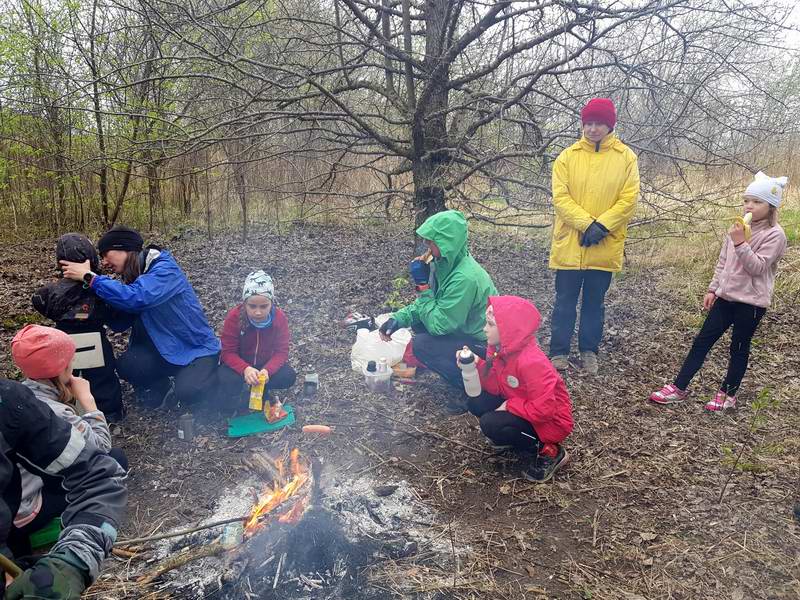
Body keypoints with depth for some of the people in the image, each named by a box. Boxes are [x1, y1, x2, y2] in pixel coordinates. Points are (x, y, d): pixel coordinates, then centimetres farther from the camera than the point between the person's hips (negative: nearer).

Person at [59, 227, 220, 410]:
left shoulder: (165, 268, -19)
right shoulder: (133, 277, 6)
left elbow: (135, 298, -36)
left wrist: (89, 277, -28)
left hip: (197, 349, -7)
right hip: (166, 350, 7)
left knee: (188, 393, -31)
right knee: (126, 366, -20)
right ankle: (161, 391, 9)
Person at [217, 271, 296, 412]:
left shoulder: (280, 318, -21)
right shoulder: (234, 317, -26)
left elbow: (281, 351, -17)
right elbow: (228, 352, -22)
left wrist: (267, 370, -37)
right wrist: (245, 369, -42)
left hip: (266, 363, 2)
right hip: (239, 364, -2)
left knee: (289, 376, -23)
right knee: (228, 380, -33)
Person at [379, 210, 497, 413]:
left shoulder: (464, 278, -30)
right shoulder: (447, 263, -2)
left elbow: (438, 325, -27)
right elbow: (426, 304, 8)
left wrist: (422, 284, -22)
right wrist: (399, 318, -7)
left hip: (485, 345, -9)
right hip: (465, 330, 9)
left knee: (421, 346, -18)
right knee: (418, 320, 6)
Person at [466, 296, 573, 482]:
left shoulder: (531, 362, -33)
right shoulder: (500, 348, -7)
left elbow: (544, 410, -34)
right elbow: (496, 387, -2)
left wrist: (510, 406, -22)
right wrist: (477, 365, -16)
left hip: (550, 421, -8)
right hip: (522, 407, 8)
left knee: (491, 424, -25)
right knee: (477, 403, -5)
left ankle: (549, 451, -7)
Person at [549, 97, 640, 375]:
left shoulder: (625, 157, 1)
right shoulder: (568, 156, 0)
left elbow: (629, 199, -5)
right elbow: (560, 196, -8)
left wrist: (602, 226, -17)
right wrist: (586, 224, -19)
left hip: (604, 247, 0)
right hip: (569, 245, 0)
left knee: (595, 302, 13)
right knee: (565, 301, 7)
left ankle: (589, 351, 26)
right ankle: (559, 351, 18)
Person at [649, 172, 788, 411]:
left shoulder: (775, 235, -11)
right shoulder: (739, 228, 9)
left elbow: (757, 267, -19)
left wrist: (740, 243, -26)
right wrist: (713, 289, 11)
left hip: (751, 301, -6)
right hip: (726, 296, 6)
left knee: (739, 347, 6)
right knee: (702, 341, 4)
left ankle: (728, 394, 20)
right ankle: (679, 388, 8)